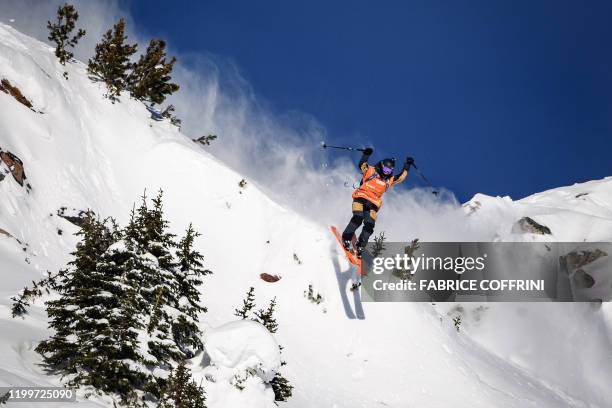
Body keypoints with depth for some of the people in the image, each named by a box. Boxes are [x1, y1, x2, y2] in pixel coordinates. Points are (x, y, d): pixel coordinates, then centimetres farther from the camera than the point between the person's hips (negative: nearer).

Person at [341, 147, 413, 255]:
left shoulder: (389, 180, 18)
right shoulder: (370, 171, 6)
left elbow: (401, 177, 23)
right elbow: (362, 164, -7)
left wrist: (407, 165, 21)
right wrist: (366, 154, -21)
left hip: (373, 205, 4)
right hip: (361, 198, -4)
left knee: (369, 226, -10)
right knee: (358, 218, -23)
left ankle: (359, 247, -3)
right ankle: (346, 239, -16)